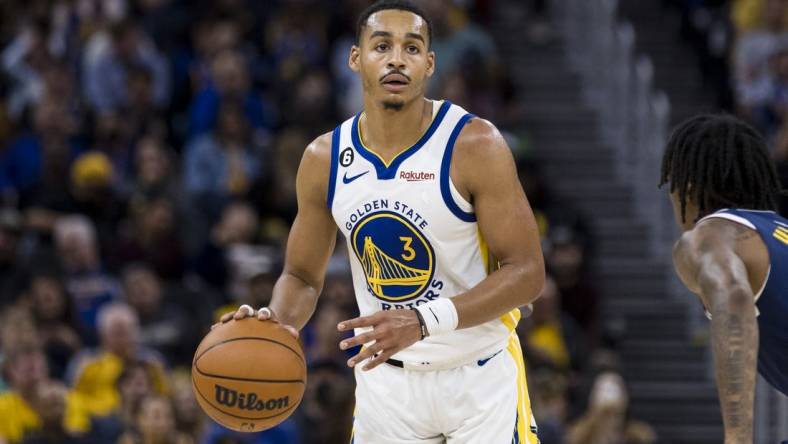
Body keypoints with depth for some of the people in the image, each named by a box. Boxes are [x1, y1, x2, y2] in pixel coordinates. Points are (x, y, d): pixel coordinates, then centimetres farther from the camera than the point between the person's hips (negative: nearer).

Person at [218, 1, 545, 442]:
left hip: (481, 375, -3)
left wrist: (424, 322, -32)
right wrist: (276, 325, -16)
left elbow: (527, 273, -18)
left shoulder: (474, 145, -16)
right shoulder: (324, 160, -3)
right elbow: (303, 276, 9)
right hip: (387, 378, 3)